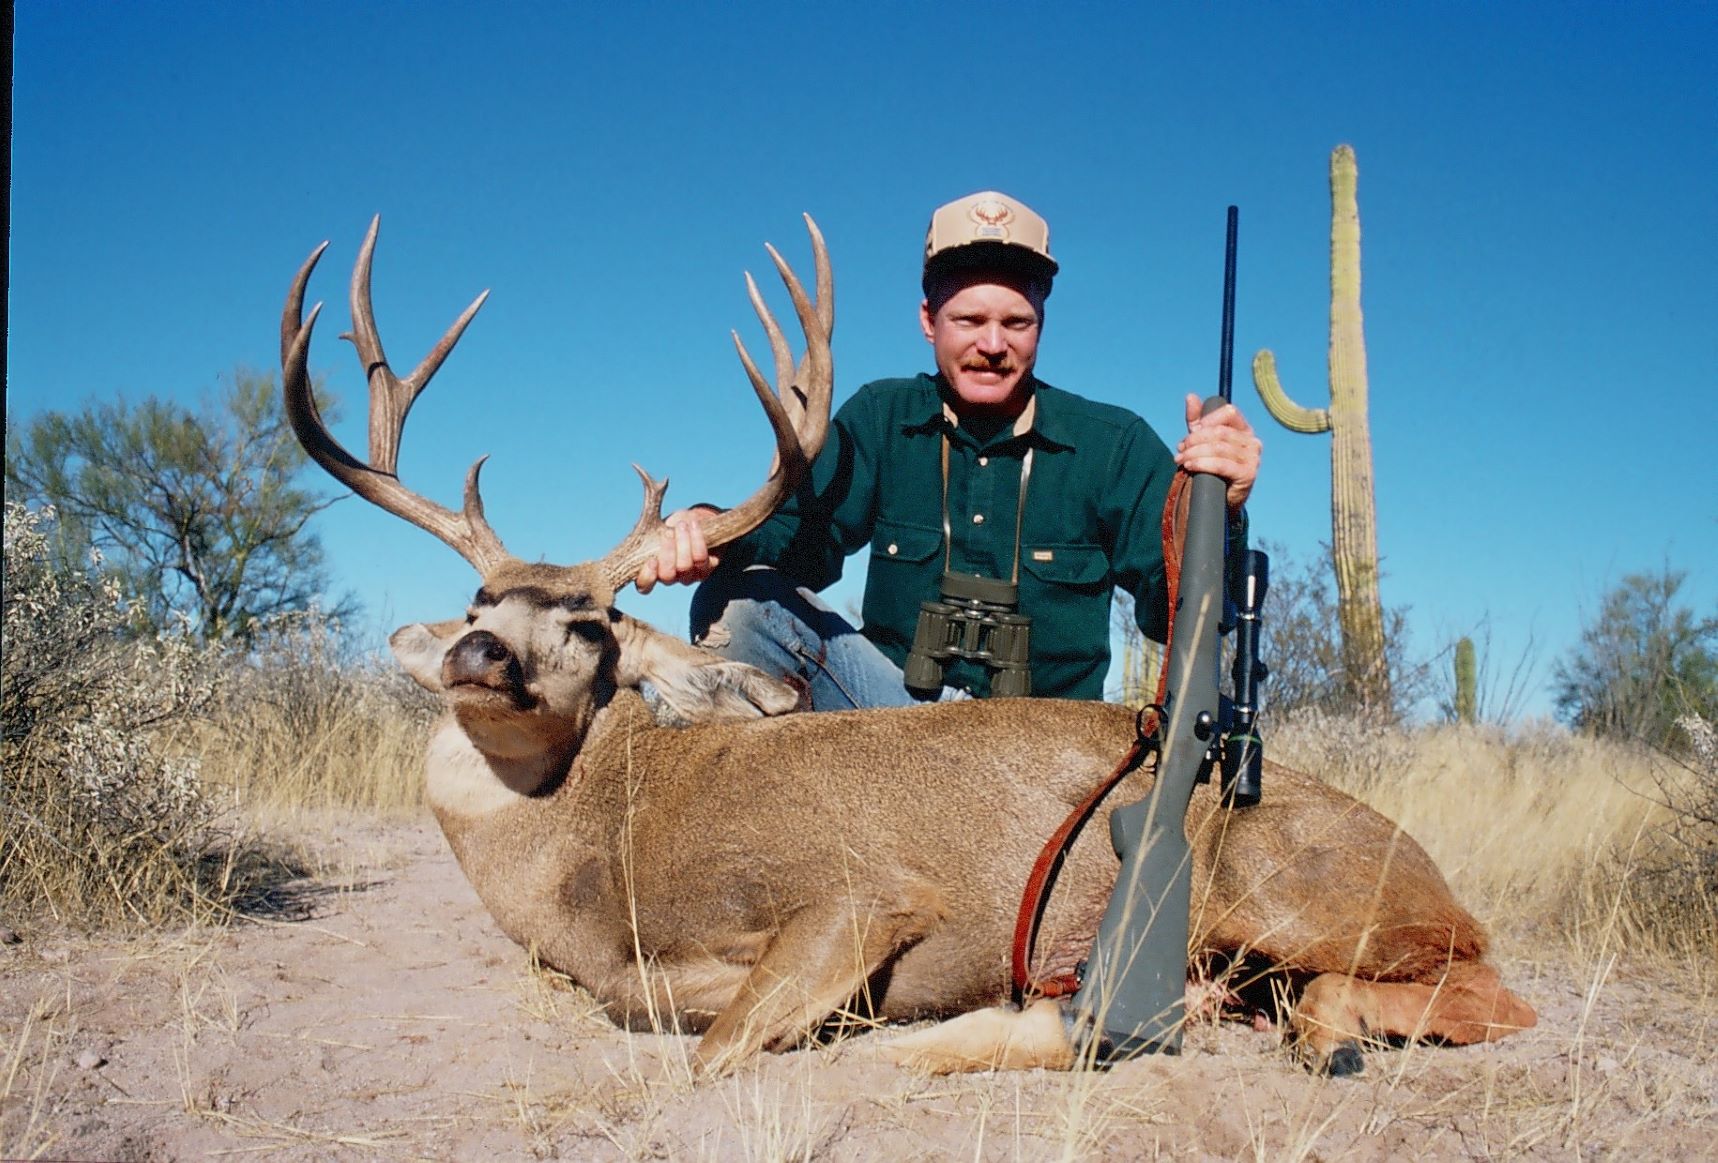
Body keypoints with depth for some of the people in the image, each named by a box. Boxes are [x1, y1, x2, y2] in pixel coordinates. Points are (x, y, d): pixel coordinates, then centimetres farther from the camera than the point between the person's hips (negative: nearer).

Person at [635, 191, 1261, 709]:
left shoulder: (1116, 445, -2)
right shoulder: (878, 418, 5)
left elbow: (1174, 610, -9)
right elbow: (799, 535, -8)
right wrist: (711, 529, -31)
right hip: (891, 701, 2)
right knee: (739, 597, -19)